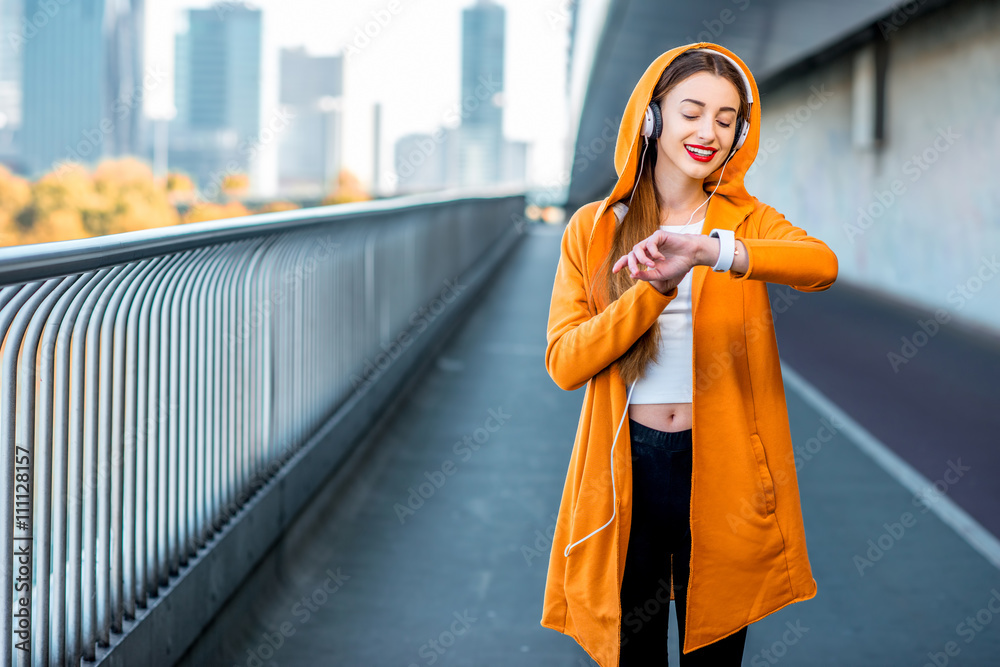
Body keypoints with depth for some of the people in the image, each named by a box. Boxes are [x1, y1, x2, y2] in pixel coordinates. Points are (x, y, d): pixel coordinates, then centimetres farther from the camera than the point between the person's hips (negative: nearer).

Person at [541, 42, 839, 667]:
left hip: (722, 470, 0)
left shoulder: (748, 221, 2)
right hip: (626, 469, 0)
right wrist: (658, 286, -21)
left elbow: (823, 264, -21)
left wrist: (710, 251, -36)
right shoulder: (593, 228, 2)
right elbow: (564, 362, -9)